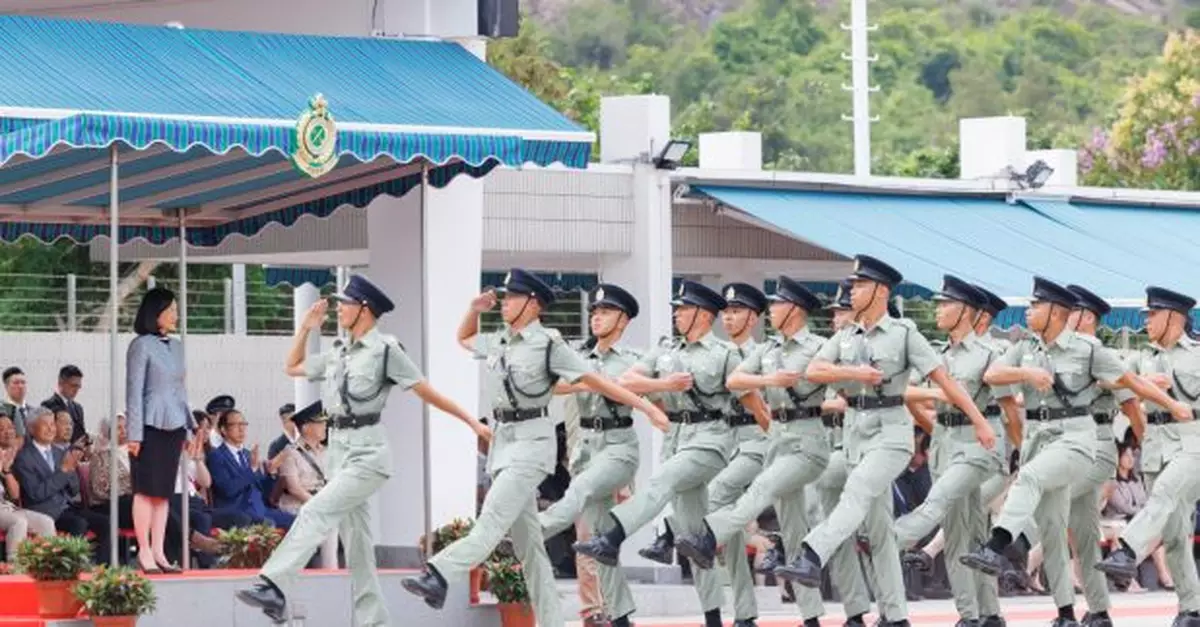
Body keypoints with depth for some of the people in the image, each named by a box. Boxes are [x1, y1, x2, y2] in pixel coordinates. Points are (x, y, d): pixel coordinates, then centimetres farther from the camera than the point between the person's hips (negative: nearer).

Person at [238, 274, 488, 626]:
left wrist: (471, 421, -7)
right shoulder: (338, 354, 15)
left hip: (368, 452, -8)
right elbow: (292, 367, 29)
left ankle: (274, 588, -30)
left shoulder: (386, 350, -6)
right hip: (339, 449, 8)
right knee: (355, 543, 7)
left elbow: (426, 392, -5)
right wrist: (306, 328, 18)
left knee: (316, 513, -21)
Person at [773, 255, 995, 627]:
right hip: (856, 429, 6)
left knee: (857, 494, -28)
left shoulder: (904, 333, -3)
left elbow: (944, 380, -6)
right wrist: (855, 373, -16)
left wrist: (979, 422, -9)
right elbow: (813, 372, -1)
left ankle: (811, 558, -47)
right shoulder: (845, 337, 12)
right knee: (877, 526, 6)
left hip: (891, 430, -6)